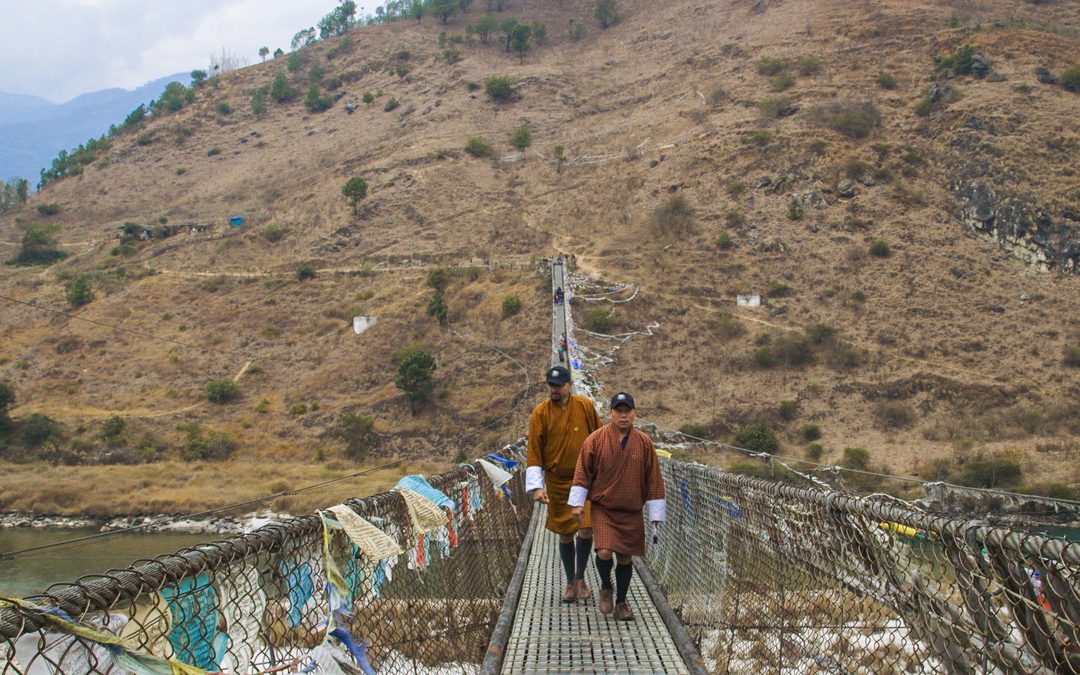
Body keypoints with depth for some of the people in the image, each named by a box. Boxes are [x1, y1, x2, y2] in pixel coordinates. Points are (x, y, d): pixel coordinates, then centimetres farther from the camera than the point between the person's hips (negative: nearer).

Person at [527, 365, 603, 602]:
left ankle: (580, 578, 13)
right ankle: (570, 582, 25)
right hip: (557, 482, 0)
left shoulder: (586, 406, -3)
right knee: (565, 534, 8)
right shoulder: (540, 414, -6)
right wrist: (536, 486, -12)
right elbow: (534, 451, -5)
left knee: (586, 530, -9)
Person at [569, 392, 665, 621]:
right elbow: (583, 471, 1)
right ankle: (605, 588, 13)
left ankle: (621, 603, 25)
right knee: (604, 552, -17)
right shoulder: (595, 439, -5)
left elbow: (653, 479, 5)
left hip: (632, 513, 2)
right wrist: (577, 503, -2)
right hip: (603, 509, -2)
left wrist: (656, 513, 6)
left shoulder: (644, 443, 0)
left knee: (625, 558, 7)